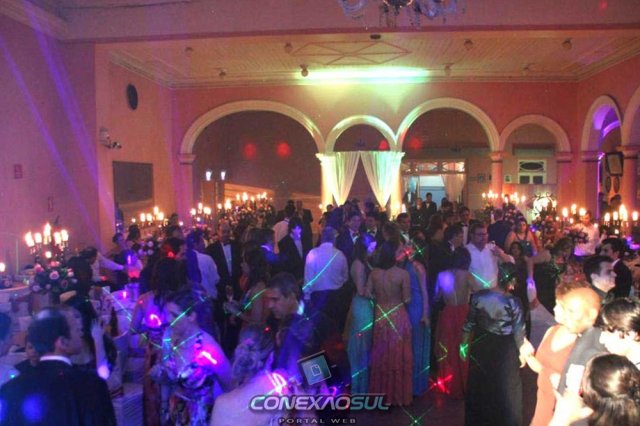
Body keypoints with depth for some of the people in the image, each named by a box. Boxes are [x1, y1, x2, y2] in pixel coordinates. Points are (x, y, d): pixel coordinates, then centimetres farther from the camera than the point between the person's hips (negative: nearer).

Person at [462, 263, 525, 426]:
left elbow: (469, 323, -6)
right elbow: (518, 332, -15)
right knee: (504, 388, 21)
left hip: (480, 346, 3)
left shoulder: (478, 296, -16)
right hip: (504, 350, -3)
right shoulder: (513, 302, -24)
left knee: (479, 385, 24)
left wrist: (464, 344, 8)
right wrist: (522, 352, 2)